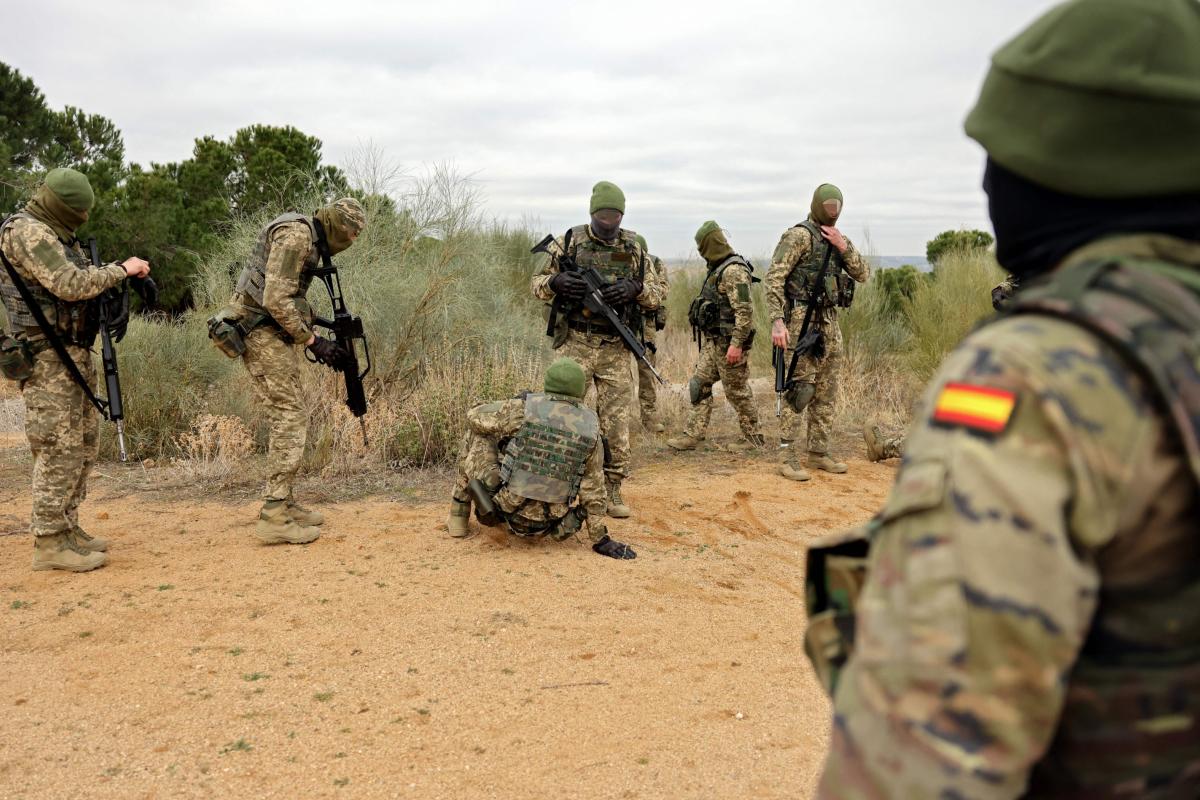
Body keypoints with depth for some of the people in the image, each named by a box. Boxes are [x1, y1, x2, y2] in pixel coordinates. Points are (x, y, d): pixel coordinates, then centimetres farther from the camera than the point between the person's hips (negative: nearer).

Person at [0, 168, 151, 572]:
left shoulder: (57, 234, 18)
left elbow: (80, 283, 20)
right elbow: (69, 285, -23)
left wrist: (122, 277, 4)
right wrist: (121, 270, -12)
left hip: (74, 354, 10)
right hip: (47, 358, -10)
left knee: (84, 442, 13)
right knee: (59, 448, -8)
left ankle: (67, 527, 22)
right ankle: (49, 542, -1)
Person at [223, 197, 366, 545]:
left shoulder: (309, 239, 17)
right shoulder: (296, 235, -15)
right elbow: (276, 300, -22)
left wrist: (315, 338, 13)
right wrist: (312, 340, -17)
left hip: (275, 333, 10)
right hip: (262, 332, -10)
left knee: (289, 418, 12)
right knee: (290, 419, -11)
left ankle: (285, 504, 19)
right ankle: (273, 516, -9)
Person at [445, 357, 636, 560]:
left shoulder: (523, 408, -10)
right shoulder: (591, 427, -3)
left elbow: (474, 417, 5)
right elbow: (593, 487, -2)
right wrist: (601, 539, 5)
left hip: (508, 510, -2)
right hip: (547, 525, 3)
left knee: (476, 437, 15)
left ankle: (458, 518, 22)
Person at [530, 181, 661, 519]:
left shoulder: (633, 248, 7)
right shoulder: (570, 242, 2)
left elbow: (656, 296, 9)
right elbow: (537, 283, 7)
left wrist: (634, 288, -13)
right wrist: (556, 282, -16)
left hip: (616, 349, 2)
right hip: (575, 344, -1)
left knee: (616, 421, 2)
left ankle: (612, 490, 14)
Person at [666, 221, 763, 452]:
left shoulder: (734, 271, -18)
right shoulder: (718, 269, 13)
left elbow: (745, 310, -24)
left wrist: (736, 344, -27)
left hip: (729, 343, -10)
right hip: (713, 342, 10)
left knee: (737, 391, 0)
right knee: (699, 385, 7)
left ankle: (753, 438, 12)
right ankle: (692, 435, 10)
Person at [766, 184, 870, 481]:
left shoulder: (839, 239, 15)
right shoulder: (799, 236, -8)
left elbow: (863, 274, 9)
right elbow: (774, 278, -16)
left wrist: (844, 247, -6)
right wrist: (777, 320, -25)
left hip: (830, 322, 8)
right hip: (802, 321, -8)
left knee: (826, 391, 10)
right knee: (800, 387, -10)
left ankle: (818, 452, 19)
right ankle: (787, 456, -5)